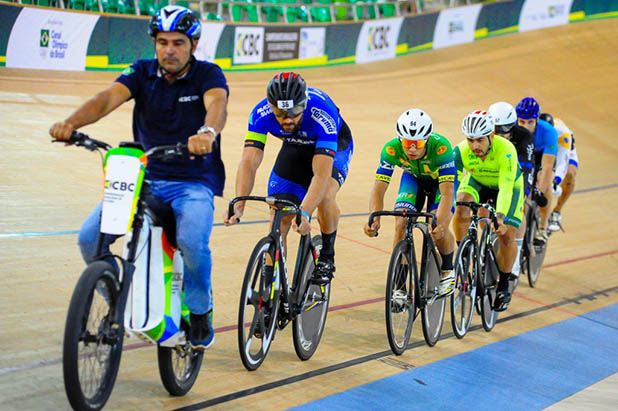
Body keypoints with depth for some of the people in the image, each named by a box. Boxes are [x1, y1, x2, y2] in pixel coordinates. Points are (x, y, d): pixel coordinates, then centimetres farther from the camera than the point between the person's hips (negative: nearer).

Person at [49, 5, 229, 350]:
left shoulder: (208, 75, -6)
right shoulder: (142, 73, 2)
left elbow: (217, 104, -28)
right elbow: (108, 98, -16)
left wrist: (207, 133, -53)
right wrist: (71, 123, -36)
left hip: (194, 182, -3)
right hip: (144, 178, 3)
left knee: (192, 241, -32)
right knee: (90, 236, -16)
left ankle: (200, 311, -3)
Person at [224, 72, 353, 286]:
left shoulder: (322, 113, -41)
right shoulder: (261, 113, -31)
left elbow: (322, 174, -46)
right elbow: (249, 162, -36)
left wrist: (304, 212, -58)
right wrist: (238, 204, -51)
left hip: (334, 145, -3)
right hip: (295, 147, 3)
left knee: (325, 196, -32)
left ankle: (327, 256, -8)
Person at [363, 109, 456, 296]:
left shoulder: (441, 147, -40)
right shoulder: (391, 149, -34)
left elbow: (447, 192, -44)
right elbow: (379, 188, -35)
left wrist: (439, 223, -60)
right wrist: (374, 219, -53)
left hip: (441, 179, -2)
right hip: (413, 178, 2)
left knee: (439, 229, -23)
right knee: (401, 225, -19)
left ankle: (447, 272, 8)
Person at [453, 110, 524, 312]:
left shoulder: (506, 150, -38)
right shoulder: (461, 151, -29)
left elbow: (506, 188, -42)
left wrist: (500, 217, -54)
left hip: (509, 186, -2)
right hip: (477, 182, 2)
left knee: (506, 237, -13)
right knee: (461, 210, -30)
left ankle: (503, 287, 9)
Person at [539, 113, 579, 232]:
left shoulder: (562, 132, -41)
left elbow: (562, 160, -48)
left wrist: (556, 180, -64)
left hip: (564, 148, -1)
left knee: (569, 174, -26)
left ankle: (556, 213, -10)